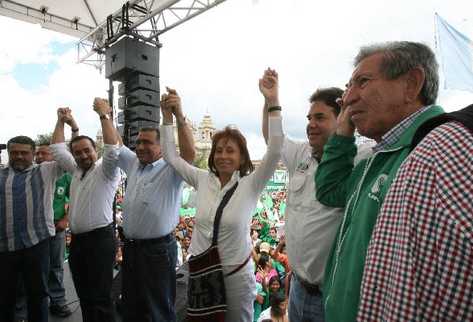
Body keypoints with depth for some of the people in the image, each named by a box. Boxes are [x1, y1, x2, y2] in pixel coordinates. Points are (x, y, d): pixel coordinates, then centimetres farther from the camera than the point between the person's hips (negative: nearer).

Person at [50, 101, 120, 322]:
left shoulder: (105, 171, -5)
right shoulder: (76, 171, 15)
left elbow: (112, 149, -24)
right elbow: (57, 149, 21)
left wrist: (104, 115, -24)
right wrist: (61, 122, 14)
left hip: (100, 239, -7)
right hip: (76, 240, 7)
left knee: (100, 298, -3)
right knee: (84, 296, 16)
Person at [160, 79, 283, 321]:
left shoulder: (249, 185, -12)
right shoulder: (203, 180, -2)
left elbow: (274, 152, -24)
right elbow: (170, 156, 1)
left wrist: (273, 104, -28)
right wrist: (168, 115, -8)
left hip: (236, 275, -3)